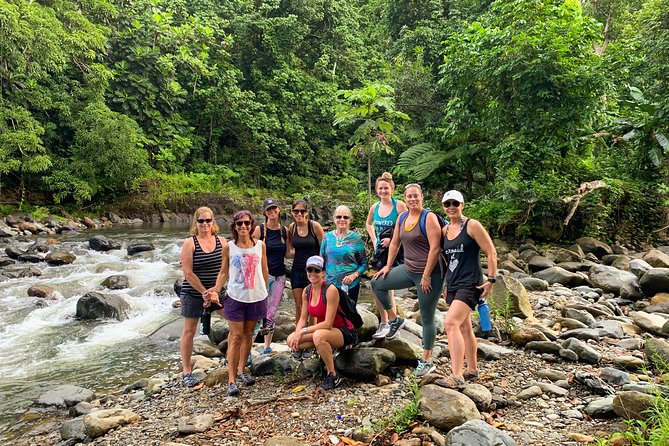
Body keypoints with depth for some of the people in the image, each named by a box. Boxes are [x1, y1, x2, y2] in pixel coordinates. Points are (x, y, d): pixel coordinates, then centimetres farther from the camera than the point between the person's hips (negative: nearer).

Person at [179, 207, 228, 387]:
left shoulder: (222, 242, 0)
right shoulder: (189, 243, -9)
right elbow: (188, 273, -12)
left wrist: (216, 290, -14)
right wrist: (204, 292, -12)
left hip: (217, 291, 3)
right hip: (193, 293, -3)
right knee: (189, 331, 5)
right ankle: (186, 371, 18)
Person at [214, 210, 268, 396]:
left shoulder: (260, 246, 0)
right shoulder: (229, 247, -3)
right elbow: (224, 273, 3)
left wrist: (264, 291, 13)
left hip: (256, 297, 2)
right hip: (235, 297, -2)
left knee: (248, 334, 13)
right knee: (235, 337, -2)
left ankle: (241, 370, 29)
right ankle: (231, 380, 3)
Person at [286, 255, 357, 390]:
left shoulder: (331, 290, -22)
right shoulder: (306, 291, 0)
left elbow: (328, 323, -24)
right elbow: (303, 319, 5)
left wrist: (304, 331, -23)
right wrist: (297, 333, -15)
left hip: (345, 332, -7)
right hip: (323, 330, 8)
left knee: (318, 335, -37)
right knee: (291, 340, -8)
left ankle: (333, 375, -17)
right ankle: (327, 356, 6)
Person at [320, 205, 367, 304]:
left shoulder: (356, 238, -3)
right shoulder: (327, 237, 4)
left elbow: (364, 264, -1)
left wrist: (354, 275, -16)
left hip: (350, 285, -1)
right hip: (330, 284, 2)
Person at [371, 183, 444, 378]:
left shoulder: (429, 217, -15)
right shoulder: (402, 217, 8)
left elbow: (435, 248, -20)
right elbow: (395, 243, 16)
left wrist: (426, 276, -21)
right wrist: (388, 266, 11)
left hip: (428, 274, -8)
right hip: (408, 270, 8)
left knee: (427, 318, 2)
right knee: (377, 283, 10)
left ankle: (426, 362, 15)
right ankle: (394, 319, 23)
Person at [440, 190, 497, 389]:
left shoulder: (472, 226, -7)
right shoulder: (445, 230, 12)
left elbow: (491, 253, -7)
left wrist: (491, 280, -13)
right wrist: (446, 285, 21)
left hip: (470, 283, -8)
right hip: (452, 285, 8)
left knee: (451, 322, -22)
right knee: (464, 328, 15)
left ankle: (457, 376, -23)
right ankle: (472, 370, 28)